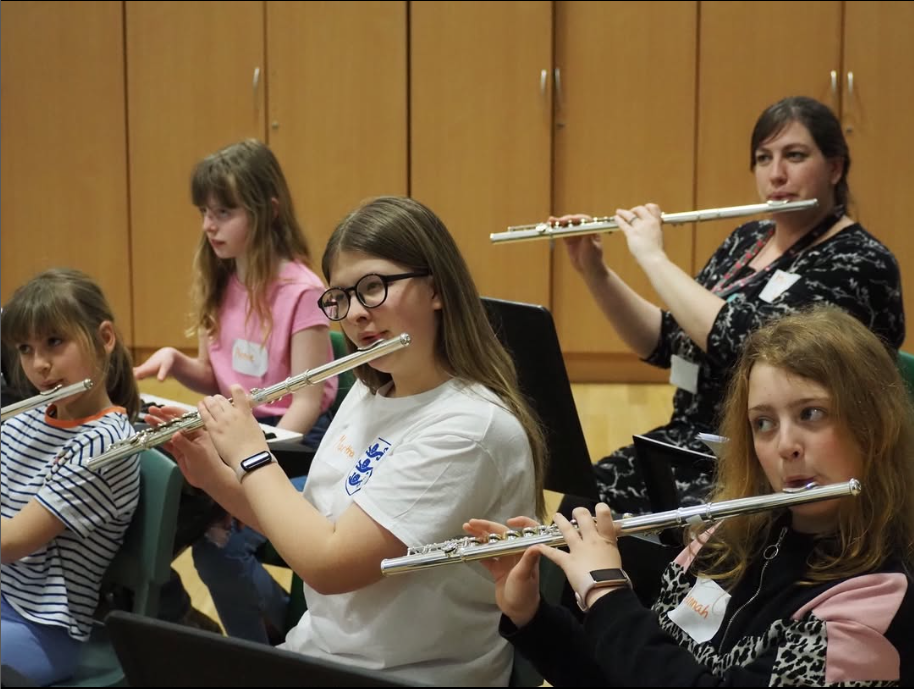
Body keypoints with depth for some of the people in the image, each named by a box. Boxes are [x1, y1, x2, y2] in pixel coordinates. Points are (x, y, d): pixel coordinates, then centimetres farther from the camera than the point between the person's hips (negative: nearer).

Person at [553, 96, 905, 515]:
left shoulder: (861, 264, -12)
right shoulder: (748, 240, 12)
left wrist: (652, 257, -16)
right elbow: (663, 344, 15)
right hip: (690, 445, 7)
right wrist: (593, 271, 2)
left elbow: (743, 343, -25)